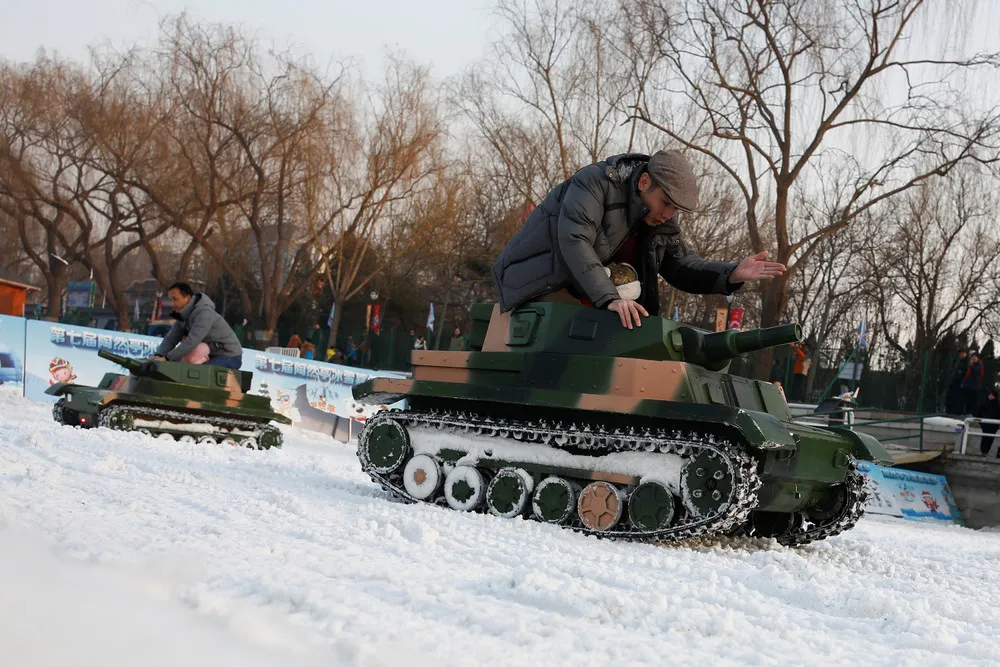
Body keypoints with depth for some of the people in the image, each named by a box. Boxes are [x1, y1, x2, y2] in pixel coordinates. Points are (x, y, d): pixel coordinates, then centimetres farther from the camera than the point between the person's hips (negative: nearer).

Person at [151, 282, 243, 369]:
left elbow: (192, 341, -34)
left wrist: (166, 358, -36)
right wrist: (159, 355, -22)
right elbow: (171, 338, -2)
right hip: (213, 356, 9)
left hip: (230, 358, -9)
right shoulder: (183, 316, 6)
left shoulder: (204, 313, -24)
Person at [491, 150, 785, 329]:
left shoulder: (661, 223, 4)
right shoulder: (595, 182, -21)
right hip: (543, 283, -8)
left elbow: (681, 266, 10)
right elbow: (574, 241, -32)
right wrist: (609, 298, -41)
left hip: (586, 298, 8)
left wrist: (732, 275, -8)